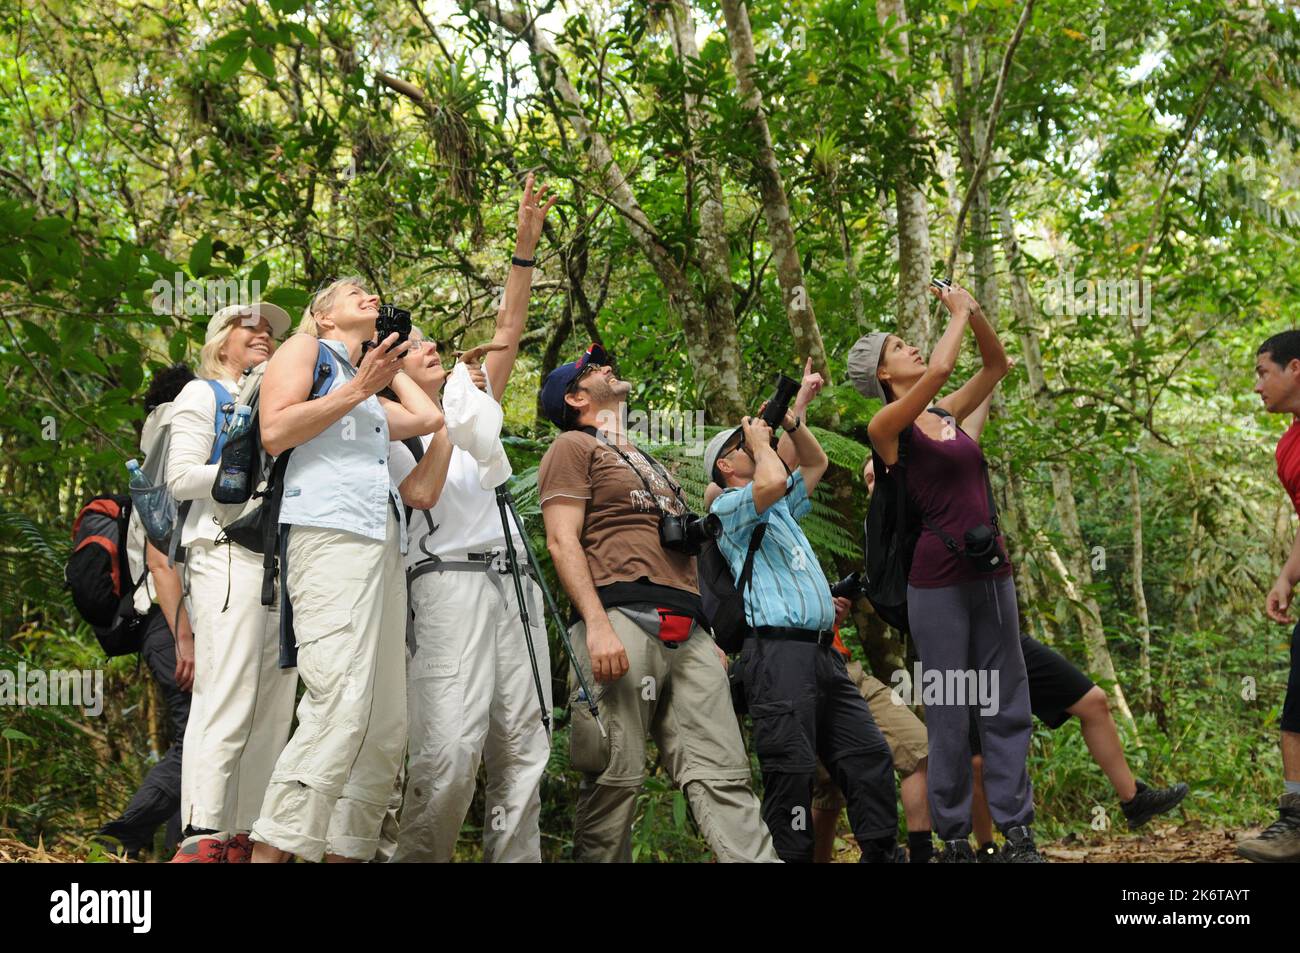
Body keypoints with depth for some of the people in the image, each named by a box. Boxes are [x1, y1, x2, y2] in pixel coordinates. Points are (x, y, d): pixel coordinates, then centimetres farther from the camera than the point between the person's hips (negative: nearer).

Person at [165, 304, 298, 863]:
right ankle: (203, 839, -15)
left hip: (282, 558, 7)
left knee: (273, 706, 1)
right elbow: (181, 478, -3)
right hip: (228, 555, -7)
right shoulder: (203, 394, 8)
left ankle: (246, 836, 3)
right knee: (226, 699, -14)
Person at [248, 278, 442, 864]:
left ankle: (346, 852, 0)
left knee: (385, 722, 0)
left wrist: (388, 369, 33)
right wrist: (358, 387, -6)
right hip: (328, 534, -9)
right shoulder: (305, 349, 11)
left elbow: (428, 419, 27)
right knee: (340, 706, -23)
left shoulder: (373, 400, 32)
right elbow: (274, 432, -4)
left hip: (383, 545, 9)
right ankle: (269, 853, -25)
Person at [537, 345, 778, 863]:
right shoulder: (574, 447, 8)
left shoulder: (647, 464, 33)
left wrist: (709, 637, 23)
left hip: (689, 631, 7)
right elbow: (562, 540, -5)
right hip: (624, 620, -7)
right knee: (617, 774, -10)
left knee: (723, 772, -5)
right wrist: (597, 624, -18)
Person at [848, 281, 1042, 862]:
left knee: (1007, 703, 6)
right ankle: (953, 837, 9)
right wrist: (958, 312, -6)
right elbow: (939, 368, -20)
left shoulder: (948, 414, 13)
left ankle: (1017, 829, 12)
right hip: (938, 578, -6)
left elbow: (997, 365, 18)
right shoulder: (886, 426, -6)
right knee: (949, 710, 0)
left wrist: (974, 312, 5)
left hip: (991, 570, 6)